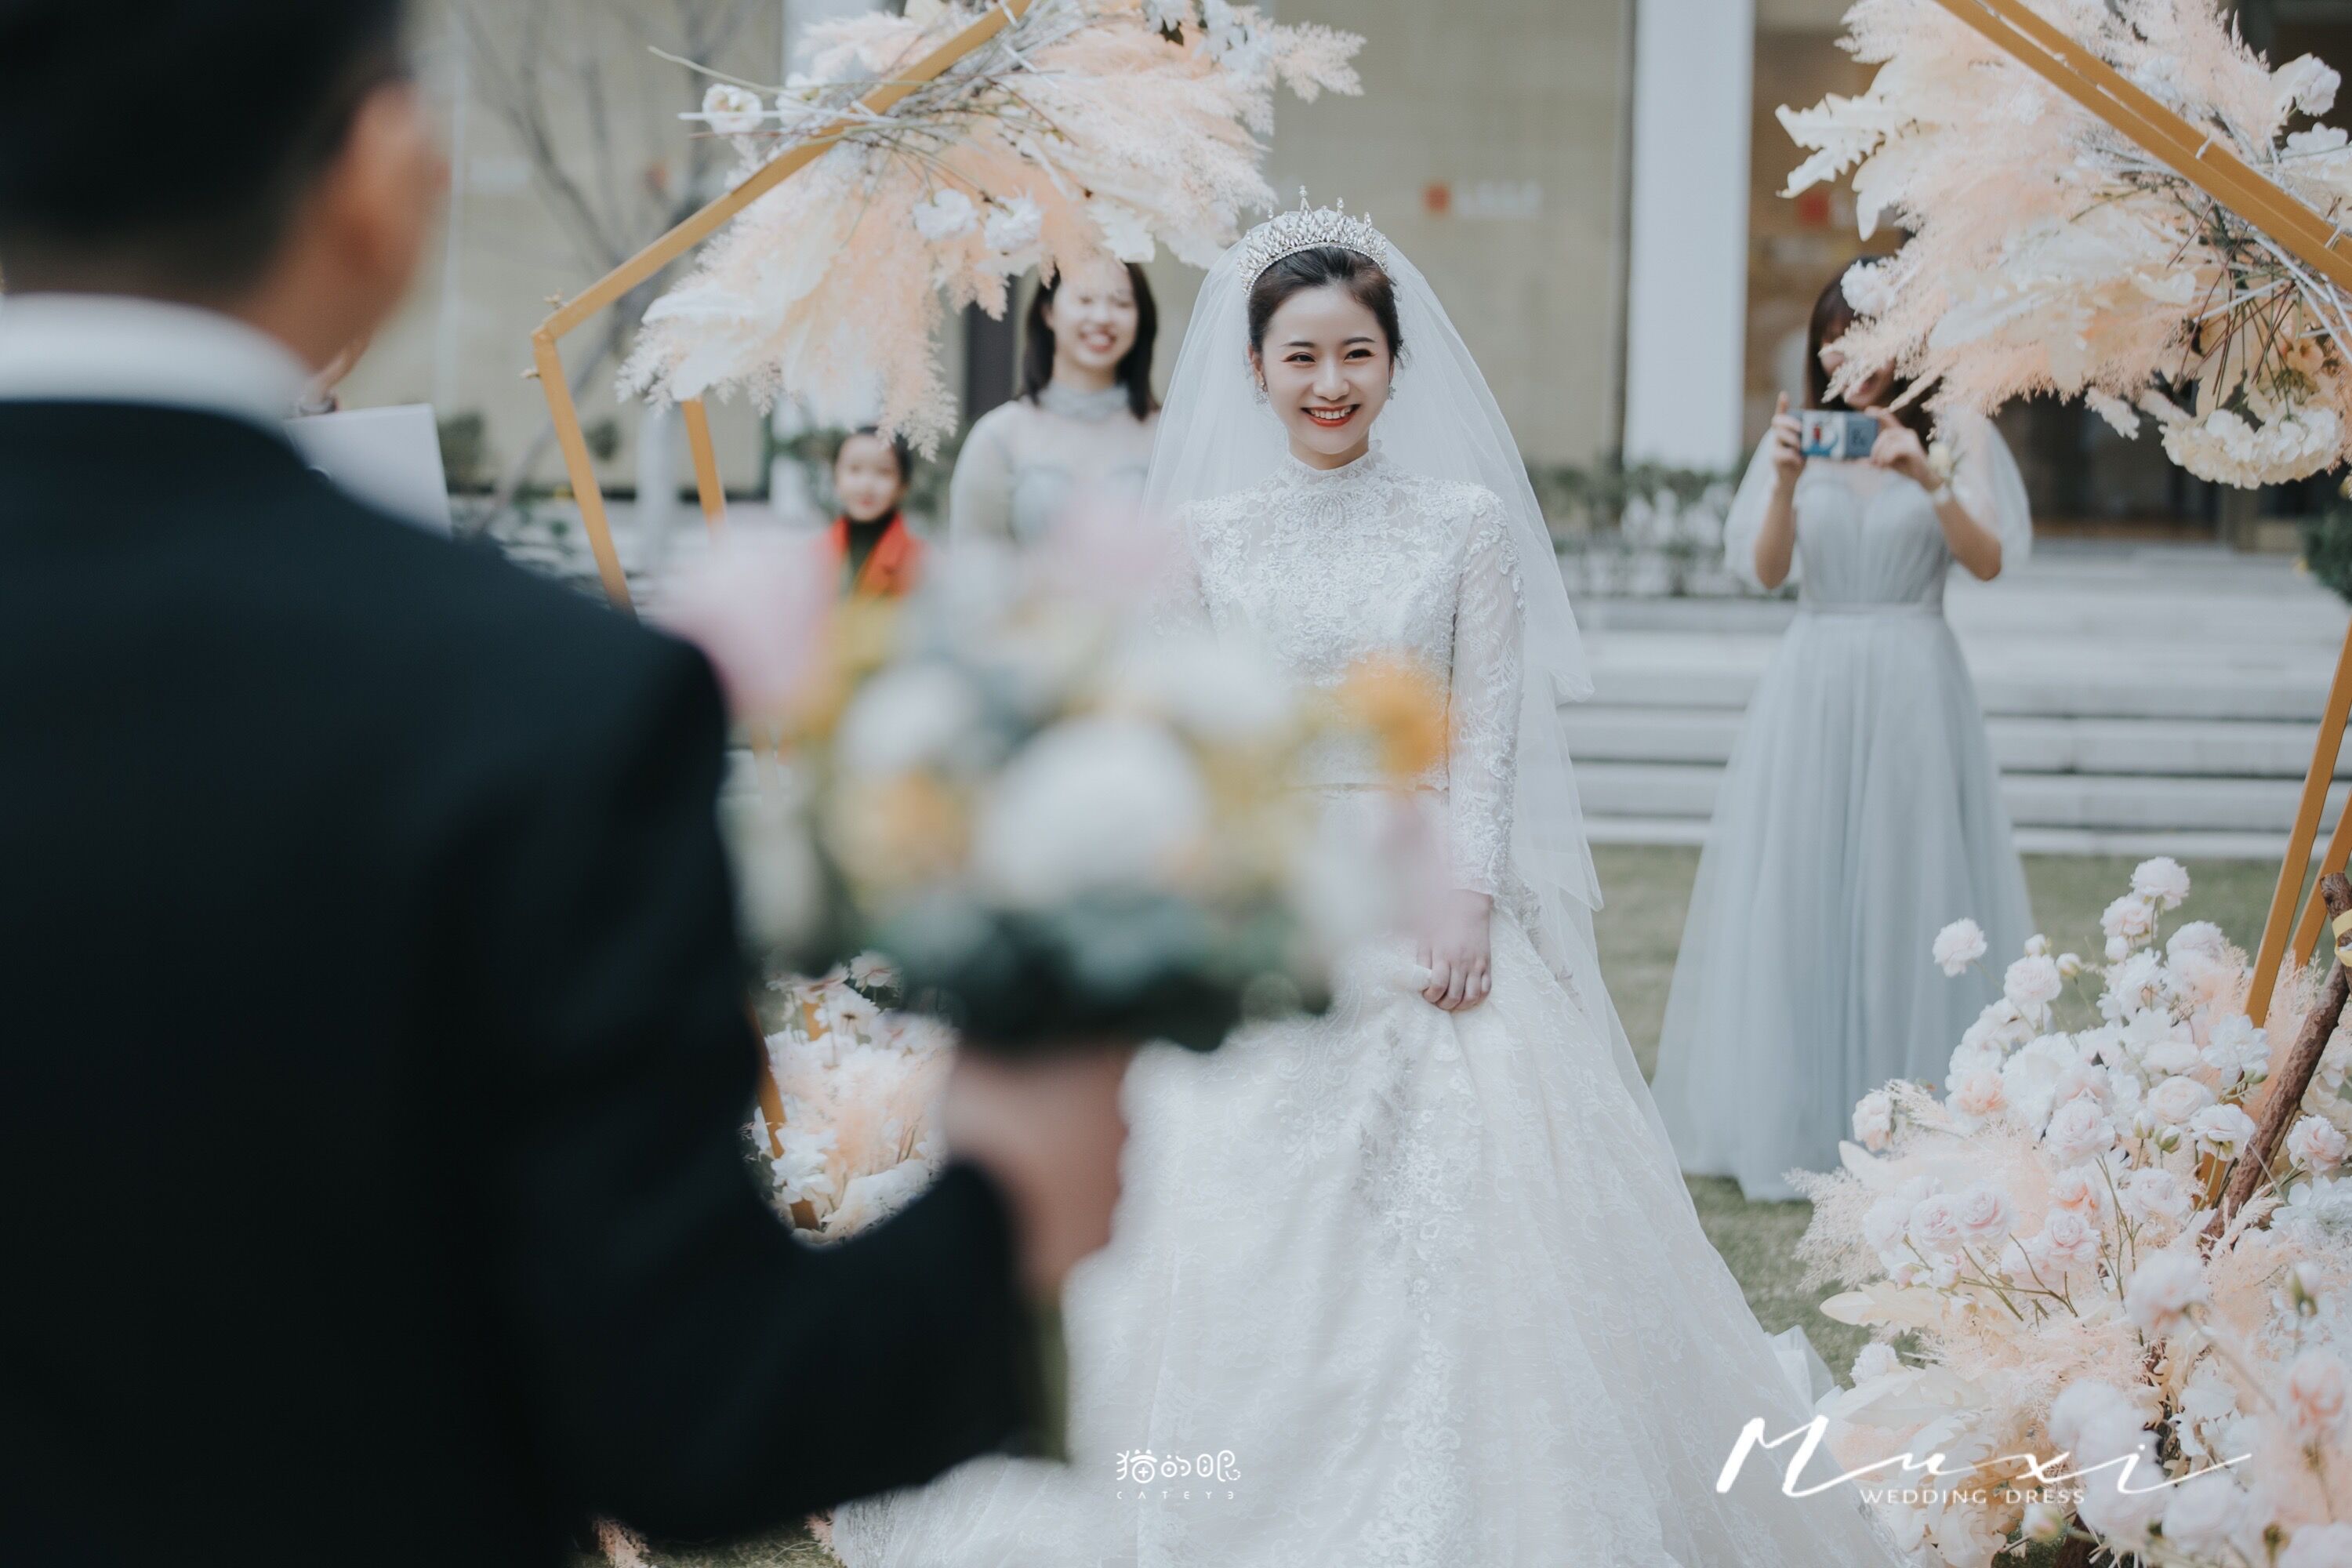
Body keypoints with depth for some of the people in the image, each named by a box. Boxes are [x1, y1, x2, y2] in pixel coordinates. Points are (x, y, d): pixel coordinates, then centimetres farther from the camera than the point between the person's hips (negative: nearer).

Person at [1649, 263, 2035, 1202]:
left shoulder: (1956, 433, 3)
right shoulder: (1798, 438, 8)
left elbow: (1990, 560, -8)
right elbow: (1765, 569, -2)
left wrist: (1928, 478, -22)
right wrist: (1785, 484, -19)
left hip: (1914, 687, -2)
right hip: (1811, 686, 2)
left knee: (1910, 890, 0)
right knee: (1796, 894, 1)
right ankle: (1796, 1117, 8)